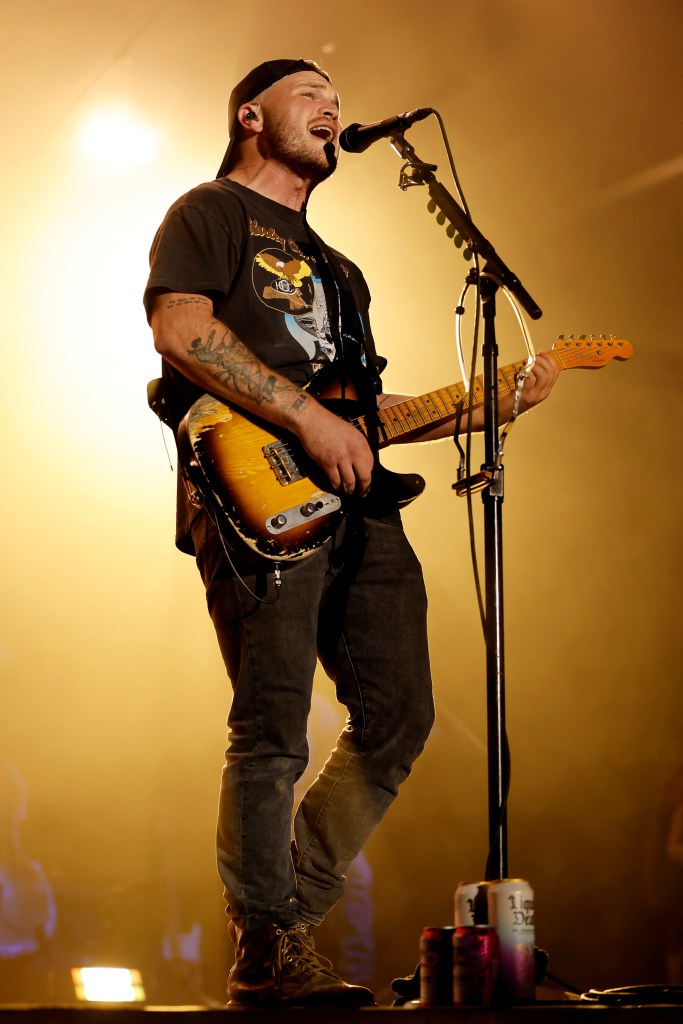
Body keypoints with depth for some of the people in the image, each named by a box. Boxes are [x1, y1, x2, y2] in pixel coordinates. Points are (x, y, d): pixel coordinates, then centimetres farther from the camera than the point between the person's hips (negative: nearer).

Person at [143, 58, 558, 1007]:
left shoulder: (335, 267, 32)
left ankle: (291, 911, 13)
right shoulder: (210, 214, 8)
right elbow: (179, 328, -11)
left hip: (357, 508, 8)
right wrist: (307, 416, -17)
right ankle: (268, 955, -1)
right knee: (273, 734, -10)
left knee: (398, 717, 3)